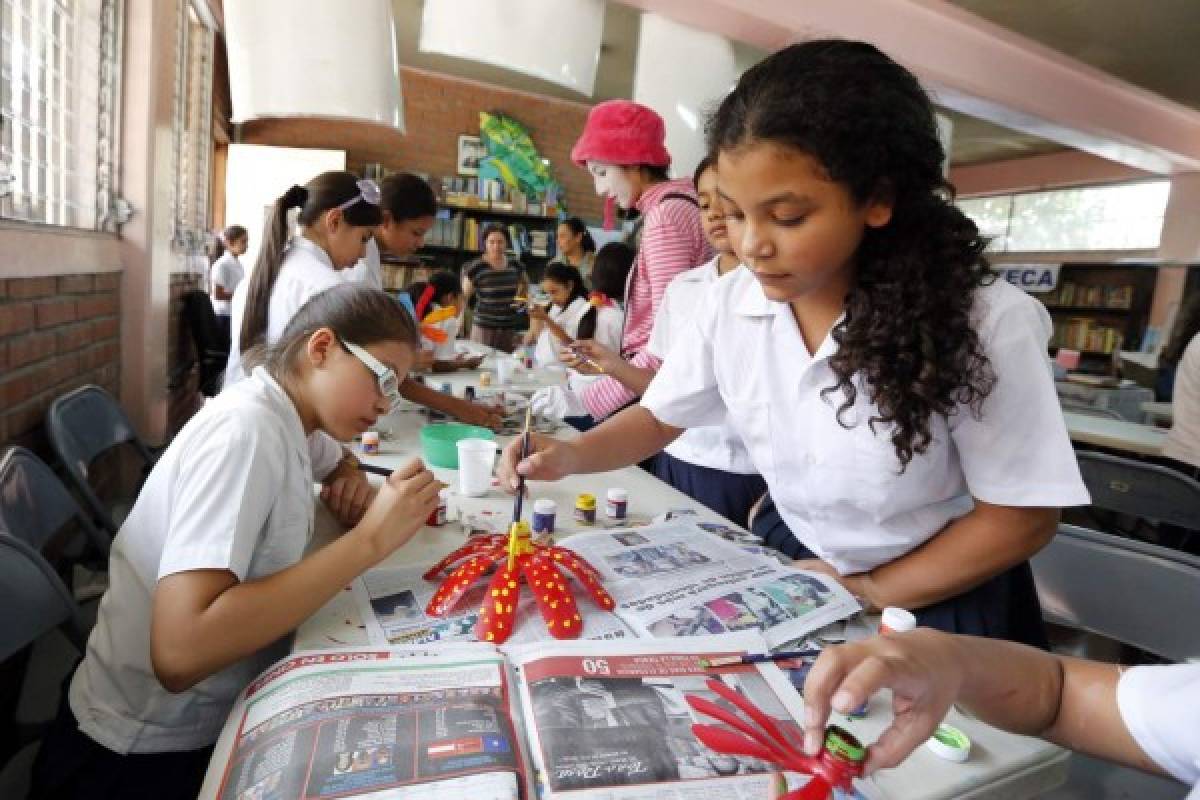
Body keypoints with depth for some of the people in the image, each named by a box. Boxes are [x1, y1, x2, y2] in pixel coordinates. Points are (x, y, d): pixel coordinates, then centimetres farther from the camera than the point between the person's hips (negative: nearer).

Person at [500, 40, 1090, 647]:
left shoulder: (983, 322, -23)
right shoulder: (731, 303, -14)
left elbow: (1021, 517, -13)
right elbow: (660, 415, 0)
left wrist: (871, 592, -12)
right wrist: (570, 455, -18)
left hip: (939, 603, -2)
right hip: (796, 572, 3)